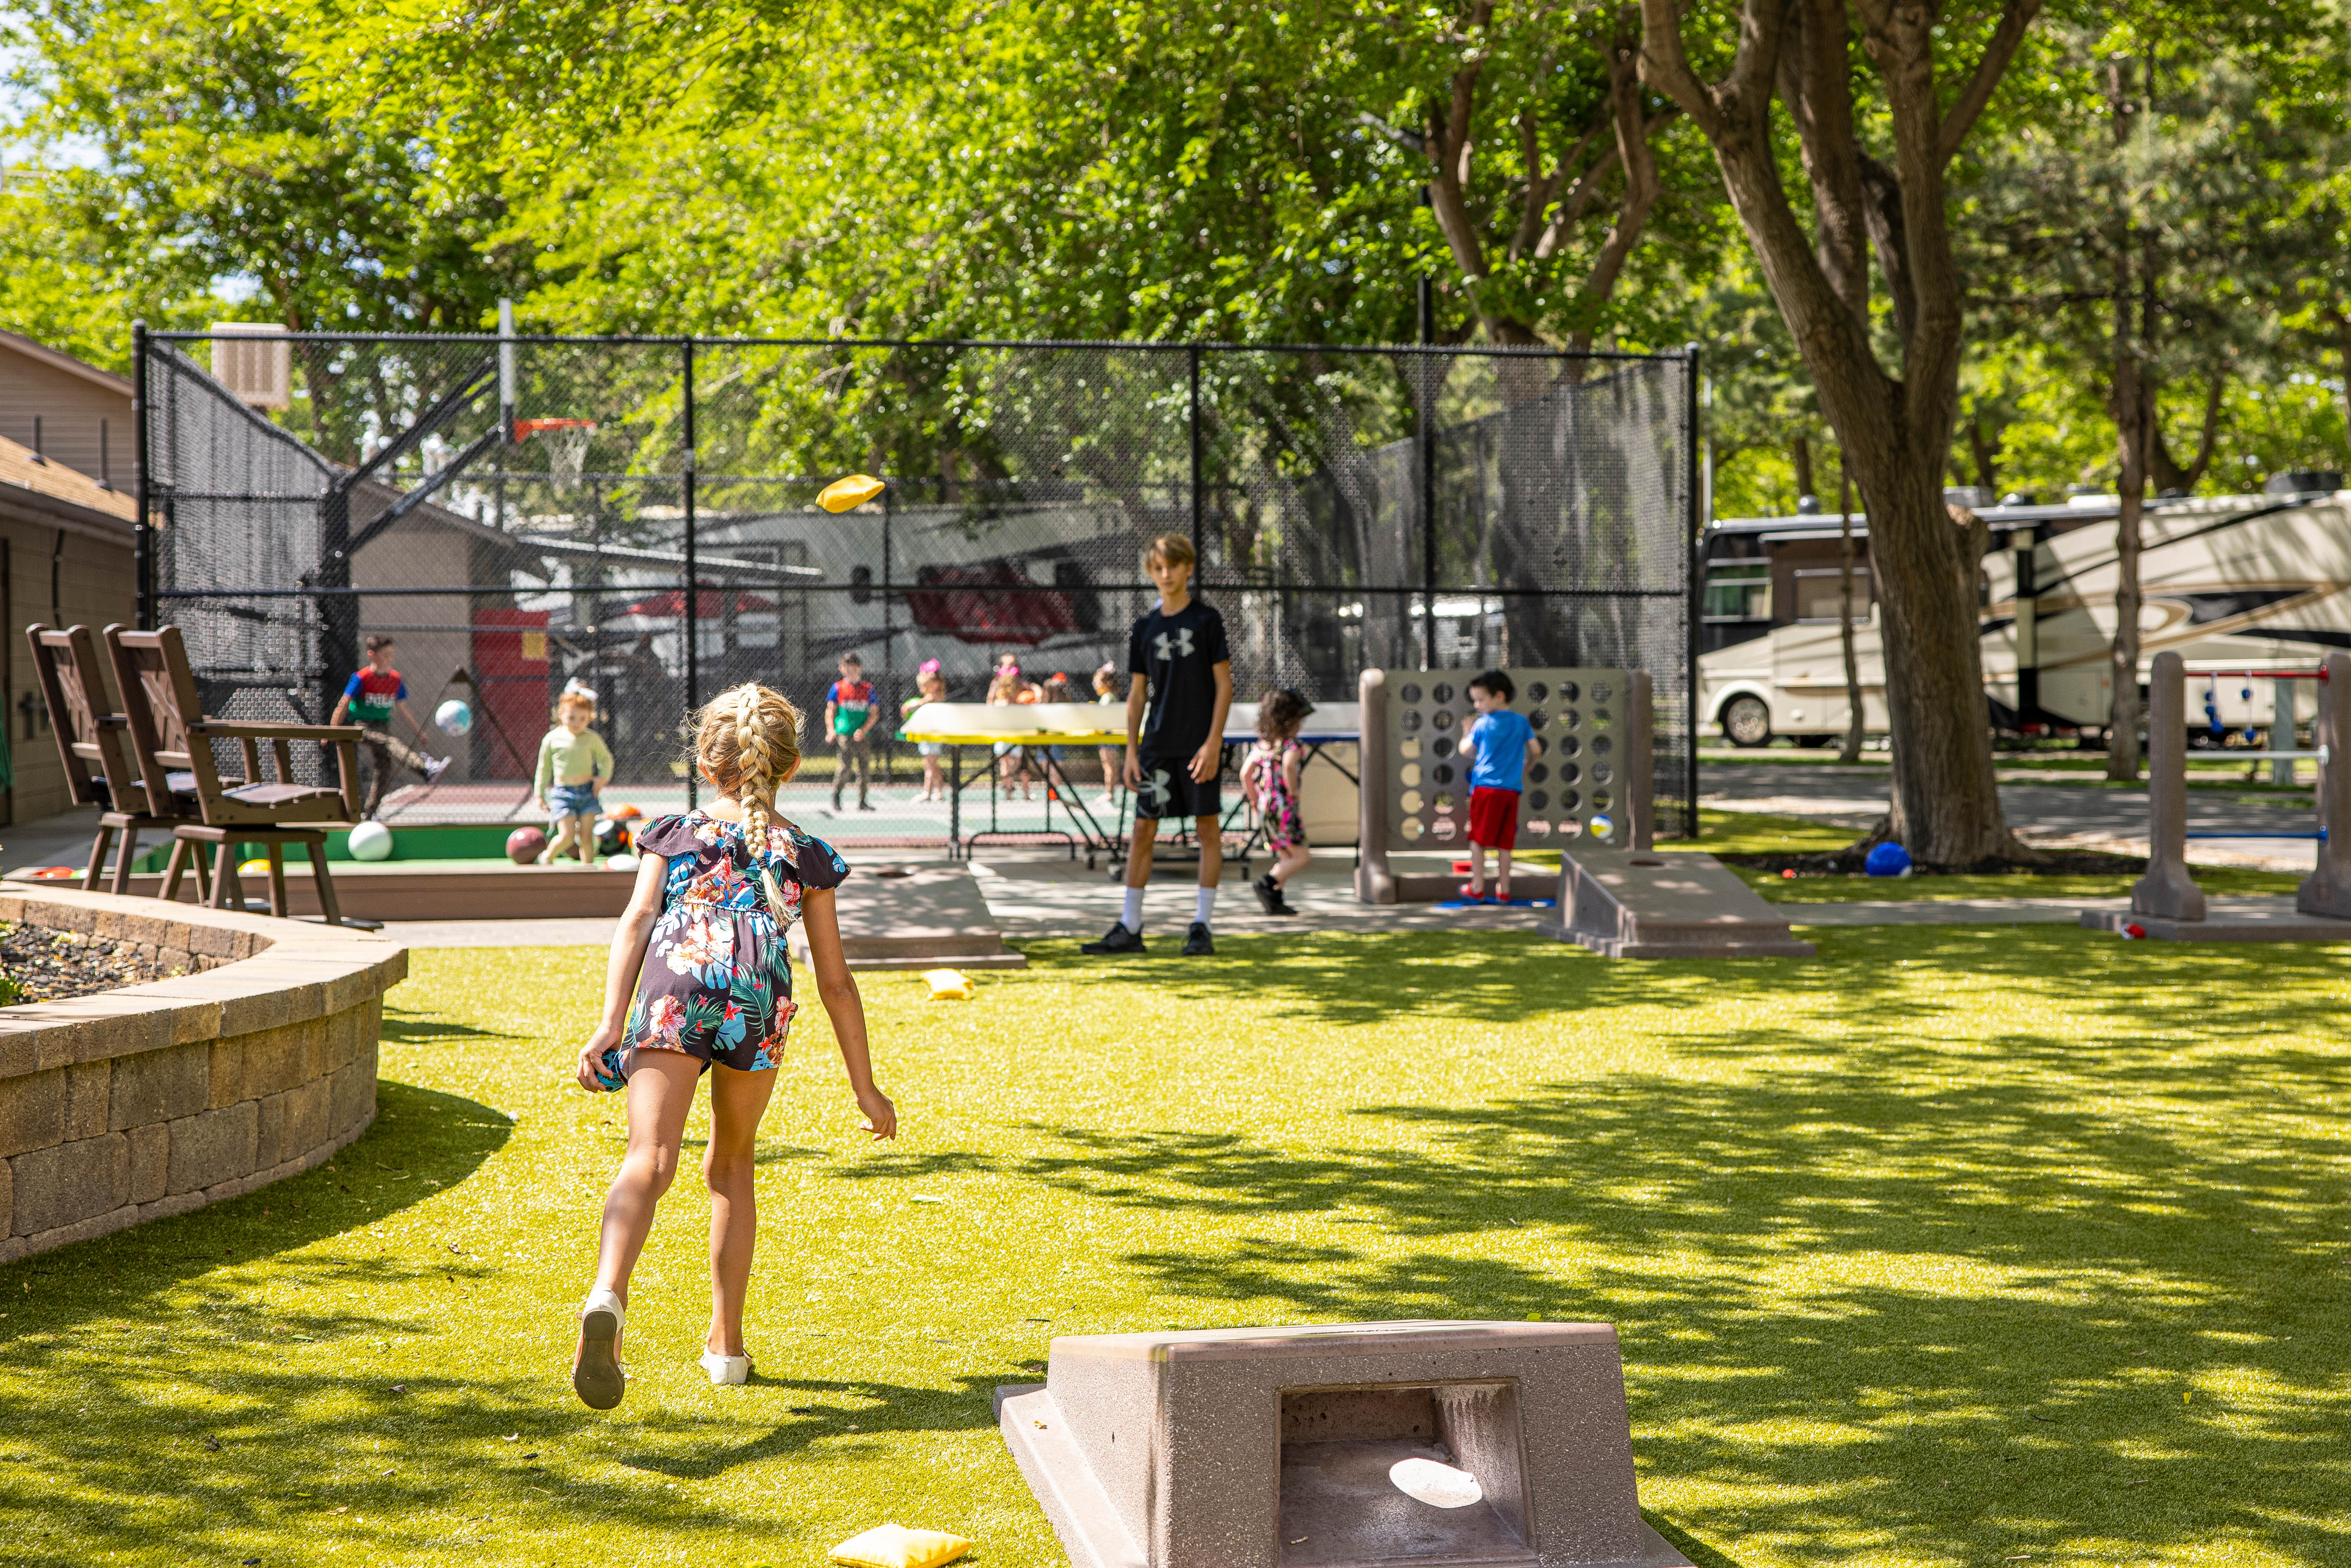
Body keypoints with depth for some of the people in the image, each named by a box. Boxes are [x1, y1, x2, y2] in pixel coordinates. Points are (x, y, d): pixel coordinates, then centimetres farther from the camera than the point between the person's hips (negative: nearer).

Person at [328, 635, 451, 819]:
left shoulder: (396, 680, 8)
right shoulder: (361, 679, -9)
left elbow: (404, 710, 17)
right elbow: (343, 705, -8)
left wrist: (420, 731, 14)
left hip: (382, 727, 7)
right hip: (362, 729, -7)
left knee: (383, 771, 1)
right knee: (390, 743, -31)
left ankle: (368, 814, 15)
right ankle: (427, 768, -55)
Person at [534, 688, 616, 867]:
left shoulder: (592, 739, 2)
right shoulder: (552, 739, 0)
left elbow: (606, 759, 18)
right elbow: (544, 768, 10)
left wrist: (604, 777, 0)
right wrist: (539, 794, 11)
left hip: (587, 792, 2)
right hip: (563, 792, -2)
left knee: (587, 836, -2)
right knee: (567, 837, -11)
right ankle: (548, 857, 16)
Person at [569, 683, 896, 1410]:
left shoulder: (671, 835, 26)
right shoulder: (807, 855, 27)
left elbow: (637, 921, 7)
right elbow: (835, 980, 25)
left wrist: (611, 1022, -4)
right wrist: (865, 1085, 29)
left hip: (673, 994, -1)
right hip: (758, 1002, 1)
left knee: (648, 1162, -16)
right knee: (730, 1166, 23)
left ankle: (607, 1297, -45)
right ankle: (726, 1343, 27)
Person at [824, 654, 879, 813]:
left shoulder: (868, 689, 7)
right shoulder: (838, 688, 5)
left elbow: (874, 713, 6)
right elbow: (830, 711, 7)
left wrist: (863, 731, -8)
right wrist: (831, 730, -8)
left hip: (863, 737, 2)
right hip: (844, 734, -2)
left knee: (865, 768, 3)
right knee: (845, 766, -12)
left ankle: (862, 801, 12)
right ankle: (836, 796, 7)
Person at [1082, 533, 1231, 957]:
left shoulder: (1207, 619, -1)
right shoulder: (1145, 629, 10)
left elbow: (1224, 684, -4)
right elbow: (1137, 693, 12)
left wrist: (1213, 742, -12)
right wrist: (1131, 752, 5)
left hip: (1199, 745, -4)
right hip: (1157, 745, 4)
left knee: (1208, 828, -1)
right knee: (1143, 830, 2)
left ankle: (1201, 926, 5)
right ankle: (1130, 929, 5)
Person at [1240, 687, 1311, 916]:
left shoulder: (1263, 743, 10)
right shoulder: (1291, 743, -11)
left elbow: (1246, 773, 10)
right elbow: (1288, 765, -31)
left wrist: (1255, 801, 17)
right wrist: (1293, 790, -17)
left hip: (1265, 808, 8)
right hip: (1284, 808, -8)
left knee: (1286, 858, 17)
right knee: (1300, 858, -3)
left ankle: (1275, 901, 9)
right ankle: (1266, 884, -18)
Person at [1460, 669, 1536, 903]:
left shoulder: (1482, 724, -3)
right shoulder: (1522, 722, 6)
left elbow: (1466, 750, 7)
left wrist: (1467, 732, 26)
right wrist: (1524, 771, 25)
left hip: (1485, 787, -4)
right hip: (1512, 789, 4)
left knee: (1478, 839, 4)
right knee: (1505, 841, 8)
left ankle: (1478, 887, 4)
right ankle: (1504, 889, 10)